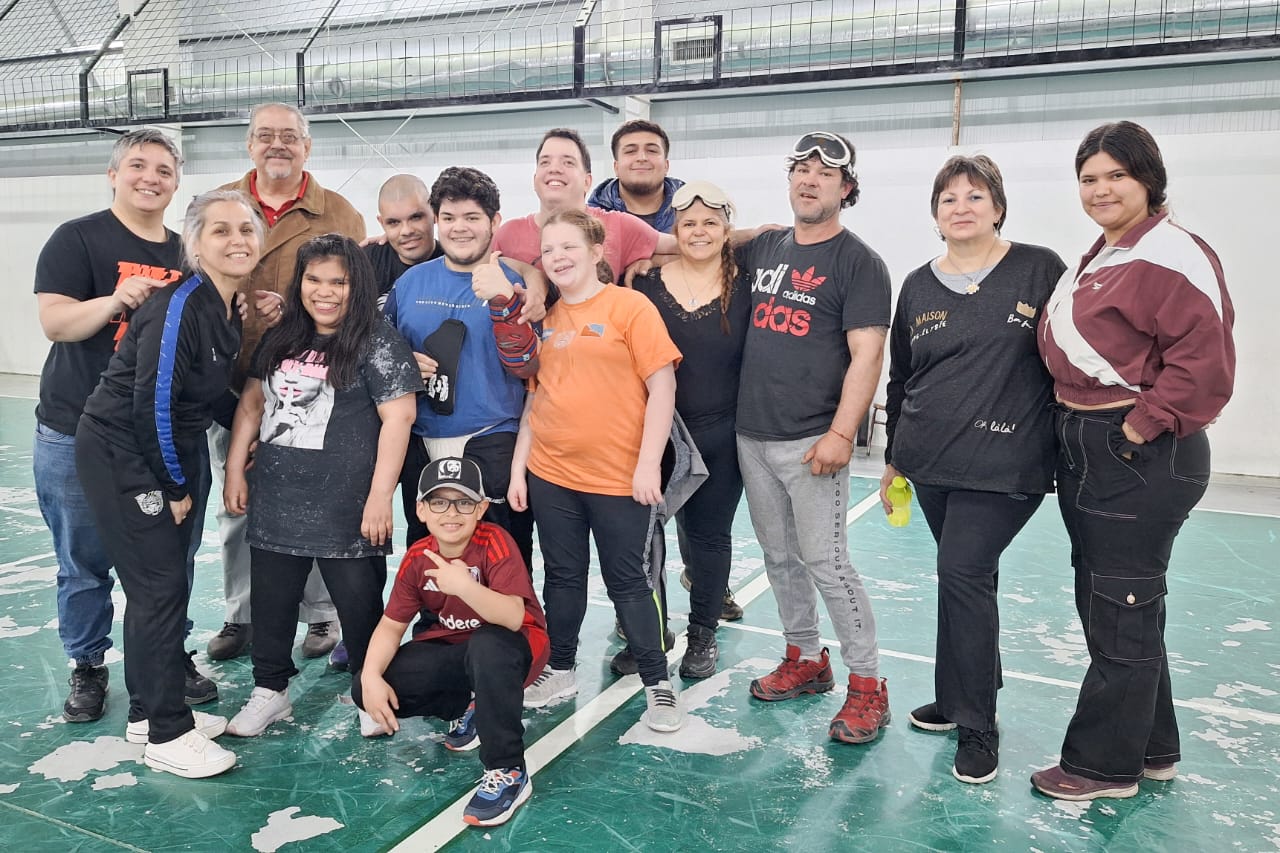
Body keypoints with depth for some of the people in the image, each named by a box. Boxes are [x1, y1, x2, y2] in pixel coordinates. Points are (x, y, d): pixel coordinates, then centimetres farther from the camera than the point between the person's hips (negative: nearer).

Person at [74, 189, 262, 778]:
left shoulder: (228, 310, 4)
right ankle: (166, 735, 6)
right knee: (160, 585, -5)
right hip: (119, 454, -9)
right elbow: (154, 402, -22)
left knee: (161, 583, 14)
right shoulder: (180, 307, -22)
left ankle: (149, 712, 28)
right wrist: (176, 486, -14)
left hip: (166, 453, 9)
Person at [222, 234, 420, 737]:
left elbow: (397, 419, -14)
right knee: (270, 600, 15)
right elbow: (252, 403, 17)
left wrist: (380, 497, -17)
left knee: (359, 602, 6)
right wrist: (235, 470, 12)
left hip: (346, 509, -6)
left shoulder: (378, 344, -9)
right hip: (276, 503, 6)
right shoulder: (280, 341, 11)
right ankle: (270, 692, 32)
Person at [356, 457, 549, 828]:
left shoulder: (494, 542, -25)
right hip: (452, 651, 6)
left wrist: (464, 585, -52)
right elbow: (392, 624, -3)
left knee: (487, 645, -42)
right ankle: (471, 707, 9)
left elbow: (514, 618, -35)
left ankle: (508, 773, -27)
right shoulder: (417, 558, -9)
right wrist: (371, 677, -20)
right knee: (365, 690, -12)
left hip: (512, 647, -6)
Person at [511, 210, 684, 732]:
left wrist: (648, 464, -15)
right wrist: (518, 466, 9)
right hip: (550, 475, 5)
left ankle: (657, 683, 20)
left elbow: (662, 388, -11)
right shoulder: (545, 319, 8)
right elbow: (535, 396, 13)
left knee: (628, 581, 5)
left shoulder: (630, 307, -8)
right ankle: (561, 671, 32)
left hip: (620, 476, -5)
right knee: (562, 576, 15)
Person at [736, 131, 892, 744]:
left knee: (825, 560, -6)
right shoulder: (762, 249, 12)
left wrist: (840, 433, -20)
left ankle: (867, 683, 9)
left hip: (810, 440, -6)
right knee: (779, 556, 14)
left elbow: (866, 354, -12)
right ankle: (805, 660, 29)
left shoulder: (857, 262, -5)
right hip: (751, 434, 6)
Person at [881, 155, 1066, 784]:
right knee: (969, 575, 15)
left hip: (1004, 464, -4)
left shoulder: (1040, 270, -3)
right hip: (930, 461, 5)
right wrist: (894, 456, 18)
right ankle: (962, 695, 32)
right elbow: (899, 376, 16)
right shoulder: (919, 286, 9)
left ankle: (977, 726, 7)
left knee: (963, 574, -10)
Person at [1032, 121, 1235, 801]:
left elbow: (1204, 363, -22)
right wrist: (1073, 427, 12)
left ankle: (1102, 765, 18)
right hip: (1087, 452, 10)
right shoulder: (1099, 259, 15)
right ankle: (1153, 749, 35)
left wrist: (1142, 426, -19)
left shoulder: (1172, 255, -15)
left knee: (1119, 613, 2)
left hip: (1140, 458, -10)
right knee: (1116, 604, 18)